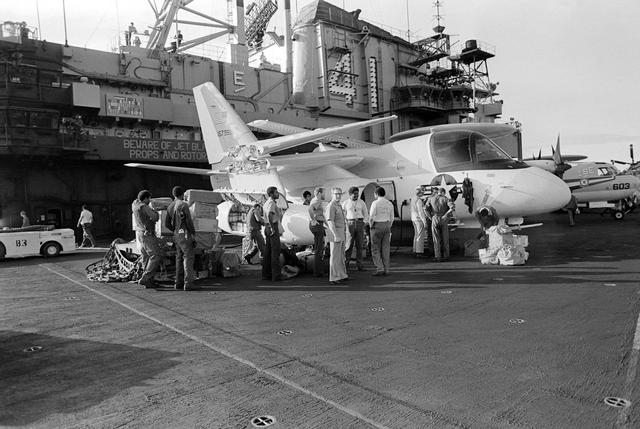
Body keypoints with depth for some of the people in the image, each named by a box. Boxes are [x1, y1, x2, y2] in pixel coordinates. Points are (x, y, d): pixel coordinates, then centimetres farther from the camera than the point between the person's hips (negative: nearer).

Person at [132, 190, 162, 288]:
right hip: (147, 235, -9)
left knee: (146, 258, 10)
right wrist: (155, 212, 8)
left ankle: (149, 282, 10)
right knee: (156, 256, -5)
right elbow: (156, 217, -14)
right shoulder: (144, 207, -19)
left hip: (139, 234, 9)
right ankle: (145, 279, -10)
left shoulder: (134, 204, 6)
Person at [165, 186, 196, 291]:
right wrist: (193, 234, -8)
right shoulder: (183, 204, -11)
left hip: (176, 235, 7)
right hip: (185, 234, -7)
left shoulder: (170, 207, 12)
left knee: (179, 258, 12)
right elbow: (189, 221, -14)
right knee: (188, 257, -5)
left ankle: (178, 283, 13)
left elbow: (167, 224, 13)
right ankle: (188, 283, -8)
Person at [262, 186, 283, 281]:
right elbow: (269, 215, -29)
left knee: (268, 251, 10)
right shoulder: (271, 203, -12)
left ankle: (266, 274, 14)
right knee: (275, 251, -7)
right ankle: (276, 275, -6)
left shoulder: (267, 203, 20)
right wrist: (272, 228, -26)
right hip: (273, 227, -10)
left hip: (268, 228, 10)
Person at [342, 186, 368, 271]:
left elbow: (366, 214, 13)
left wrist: (365, 223, -1)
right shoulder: (345, 203, 4)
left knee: (359, 245, 1)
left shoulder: (361, 202, 8)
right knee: (349, 244, -5)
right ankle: (346, 263, 8)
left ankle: (359, 265, 6)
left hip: (360, 223, 2)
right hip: (350, 224, -2)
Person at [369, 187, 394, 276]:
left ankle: (380, 269, -4)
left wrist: (371, 226, 0)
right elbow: (391, 218, 8)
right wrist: (388, 228, 16)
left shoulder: (375, 203, -11)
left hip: (377, 226, -5)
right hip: (387, 226, 5)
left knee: (375, 249, 3)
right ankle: (386, 270, 8)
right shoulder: (390, 204, 6)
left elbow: (371, 217, -15)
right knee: (386, 249, 7)